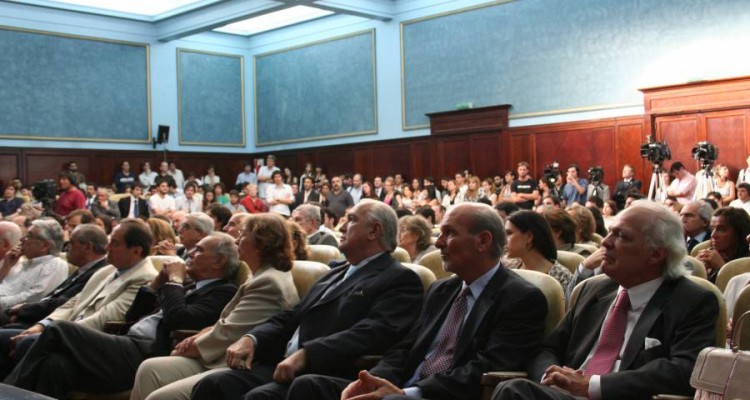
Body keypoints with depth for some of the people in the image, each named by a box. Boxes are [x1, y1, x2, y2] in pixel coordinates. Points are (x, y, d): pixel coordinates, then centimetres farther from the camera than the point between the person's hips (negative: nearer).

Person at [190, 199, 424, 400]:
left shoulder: (399, 280, -2)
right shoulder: (336, 272, 25)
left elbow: (371, 333, -18)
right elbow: (291, 318, 19)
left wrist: (305, 355, -27)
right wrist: (251, 338, 0)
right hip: (282, 365, 8)